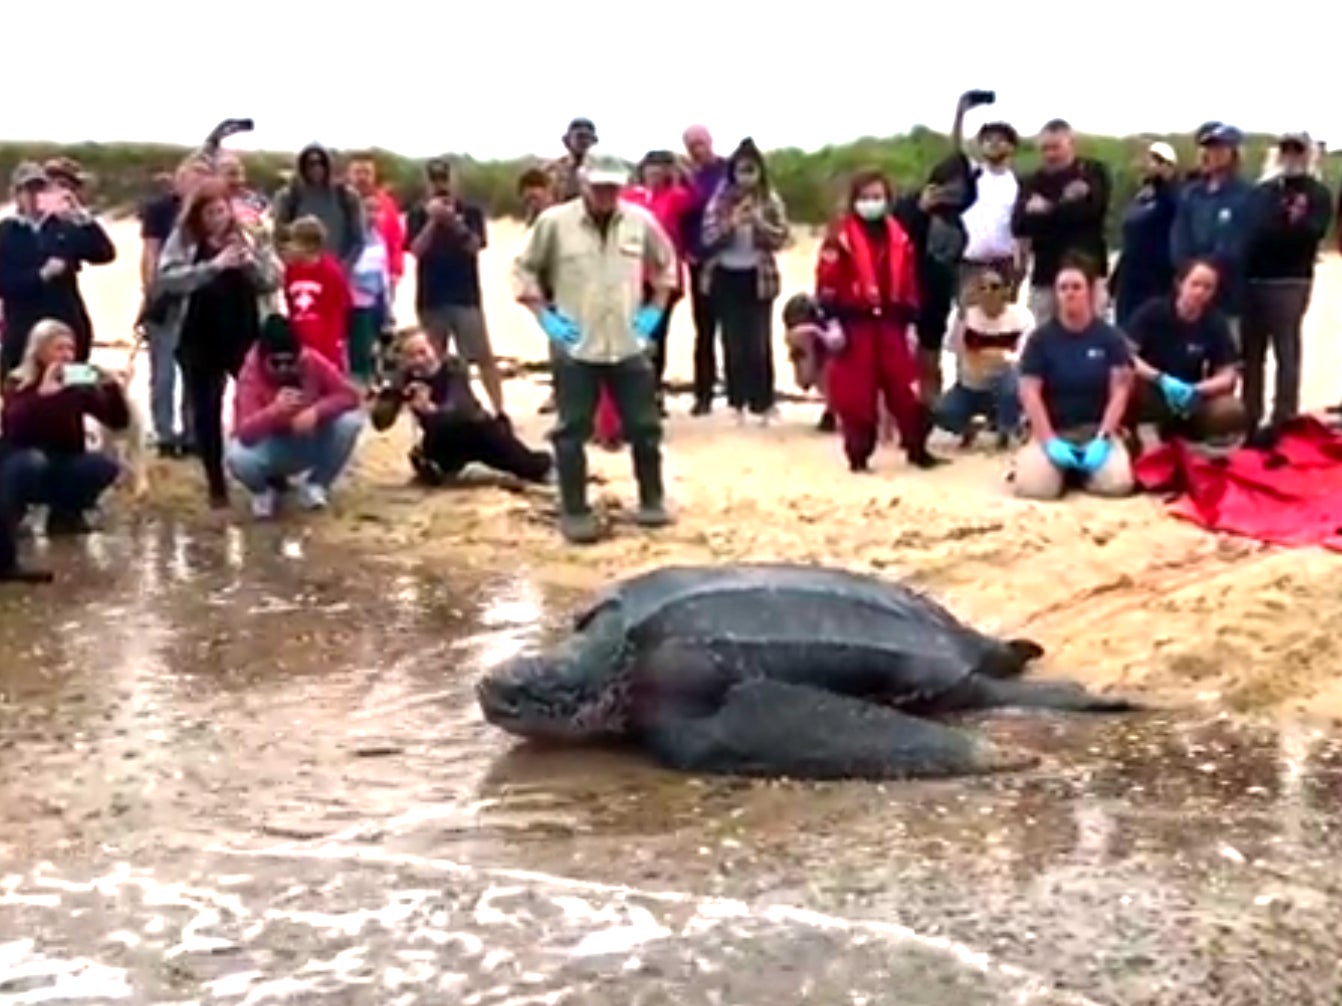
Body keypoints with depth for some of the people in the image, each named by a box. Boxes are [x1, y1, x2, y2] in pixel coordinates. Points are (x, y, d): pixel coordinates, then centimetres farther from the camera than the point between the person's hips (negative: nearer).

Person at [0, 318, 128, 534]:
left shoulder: (79, 386, -2)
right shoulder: (19, 385, -11)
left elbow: (119, 421, -9)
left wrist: (112, 387, -26)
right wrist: (42, 394, -42)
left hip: (63, 470, 4)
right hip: (22, 469, -4)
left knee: (106, 465, -23)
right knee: (33, 460, -37)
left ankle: (65, 513, 3)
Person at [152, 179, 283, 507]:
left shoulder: (249, 236, 4)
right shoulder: (182, 239, 0)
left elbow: (275, 279, 1)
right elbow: (167, 278, -15)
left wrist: (250, 261, -18)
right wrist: (213, 265, -23)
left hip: (246, 338, 0)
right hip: (200, 341, 0)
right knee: (206, 412, 5)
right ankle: (216, 486, 16)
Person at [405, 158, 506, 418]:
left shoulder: (470, 212, 3)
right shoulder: (418, 215, 5)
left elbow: (475, 246, -8)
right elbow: (416, 249, -8)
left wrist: (454, 221, -20)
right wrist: (433, 221, -17)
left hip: (466, 296, -1)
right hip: (431, 298, 1)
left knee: (484, 356, -5)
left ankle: (499, 411, -2)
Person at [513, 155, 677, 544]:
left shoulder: (641, 220, 0)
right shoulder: (554, 221, -7)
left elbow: (666, 263, 16)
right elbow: (524, 268, 1)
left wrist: (654, 310, 7)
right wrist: (544, 317, -4)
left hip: (628, 345, 2)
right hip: (575, 347, -2)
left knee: (644, 426, 9)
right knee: (572, 431, 2)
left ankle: (652, 501, 25)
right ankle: (574, 512, 12)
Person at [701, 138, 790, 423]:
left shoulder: (771, 200, 1)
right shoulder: (720, 200, 1)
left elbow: (781, 237, -5)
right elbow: (708, 237, -6)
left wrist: (759, 222, -20)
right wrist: (732, 223, -21)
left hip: (758, 277, -1)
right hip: (726, 277, 1)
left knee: (759, 342, -3)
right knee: (733, 342, 4)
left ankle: (762, 402, 5)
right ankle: (737, 401, 12)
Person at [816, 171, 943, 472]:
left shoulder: (899, 238, 10)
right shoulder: (842, 236, -5)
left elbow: (909, 283, 14)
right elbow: (827, 282, -9)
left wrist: (910, 320, 11)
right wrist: (831, 320, -13)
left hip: (890, 322, 4)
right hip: (854, 322, -4)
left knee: (904, 387, 5)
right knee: (857, 393, 0)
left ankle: (917, 448, 16)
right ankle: (858, 454, 9)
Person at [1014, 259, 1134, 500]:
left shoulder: (1110, 337, 2)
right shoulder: (1040, 338, 0)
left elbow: (1120, 390, -3)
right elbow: (1029, 392, -5)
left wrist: (1102, 438, -15)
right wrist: (1050, 442, -16)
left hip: (1097, 429, 1)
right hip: (1052, 431, -1)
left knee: (1118, 483, -26)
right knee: (1033, 486, -28)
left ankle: (1081, 469, 8)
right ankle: (1065, 468, 8)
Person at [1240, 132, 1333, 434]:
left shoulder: (1318, 194, 6)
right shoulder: (1263, 191, 19)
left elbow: (1313, 232, -9)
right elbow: (1249, 231, 12)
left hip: (1290, 282, -5)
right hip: (1253, 279, 5)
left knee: (1286, 352, -5)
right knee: (1251, 352, 8)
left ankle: (1284, 420, -4)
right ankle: (1249, 418, 16)